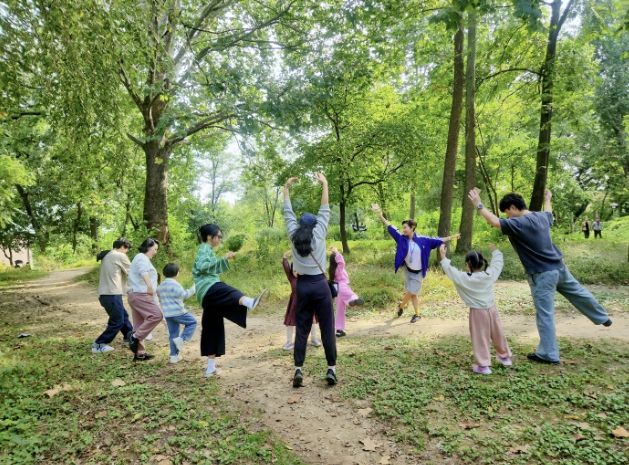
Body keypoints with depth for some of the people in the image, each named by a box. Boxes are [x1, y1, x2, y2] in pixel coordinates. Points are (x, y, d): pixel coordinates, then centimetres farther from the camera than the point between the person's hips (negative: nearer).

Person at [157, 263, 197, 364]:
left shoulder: (161, 286, 13)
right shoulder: (174, 284, -13)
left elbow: (160, 299, 22)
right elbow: (184, 295, -14)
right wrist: (193, 288, -4)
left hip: (167, 314, 8)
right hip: (178, 312, -8)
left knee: (173, 334, 12)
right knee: (192, 322, 8)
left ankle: (174, 356, 15)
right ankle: (181, 339, -7)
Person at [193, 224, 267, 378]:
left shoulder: (207, 250, 29)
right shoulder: (205, 249, -1)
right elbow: (202, 266, -20)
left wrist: (226, 260, 30)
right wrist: (223, 259, -22)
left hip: (208, 294, 10)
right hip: (208, 287, -10)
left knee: (212, 329, 12)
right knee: (229, 292, -41)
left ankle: (211, 368, 18)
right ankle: (249, 302, -77)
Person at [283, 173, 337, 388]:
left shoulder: (294, 235, 4)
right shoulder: (319, 233, -1)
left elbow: (288, 213, 13)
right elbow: (325, 211, 5)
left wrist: (286, 188, 20)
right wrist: (324, 185, 10)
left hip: (302, 285, 2)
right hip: (320, 285, -2)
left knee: (301, 329, 6)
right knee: (327, 328, 3)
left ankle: (298, 370, 3)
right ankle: (331, 369, 5)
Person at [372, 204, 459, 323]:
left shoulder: (422, 240, -15)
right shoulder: (402, 238, -13)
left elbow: (437, 240, -6)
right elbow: (391, 228, -18)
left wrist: (451, 237, -5)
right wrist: (380, 216, -27)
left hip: (418, 273, -2)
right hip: (407, 270, 2)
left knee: (410, 293, 1)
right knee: (413, 294, 13)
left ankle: (401, 306, 30)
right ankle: (417, 314, 32)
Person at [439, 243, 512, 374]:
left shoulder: (466, 278, -19)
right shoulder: (490, 274, -6)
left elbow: (450, 271, -15)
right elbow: (498, 262, 10)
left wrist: (443, 256, -9)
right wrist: (495, 250, 26)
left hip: (478, 311, -5)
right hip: (491, 308, 5)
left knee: (480, 338, 5)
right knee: (497, 334, 20)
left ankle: (483, 365, 8)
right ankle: (505, 357, 39)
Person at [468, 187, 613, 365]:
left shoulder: (519, 224, -22)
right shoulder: (541, 217, 5)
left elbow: (495, 222, -33)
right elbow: (549, 213, 29)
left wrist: (478, 205, -28)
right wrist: (547, 199, 48)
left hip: (542, 274, -8)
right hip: (558, 266, 8)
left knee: (544, 314, 0)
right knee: (578, 292, 30)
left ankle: (548, 354, 9)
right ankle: (602, 317, 53)